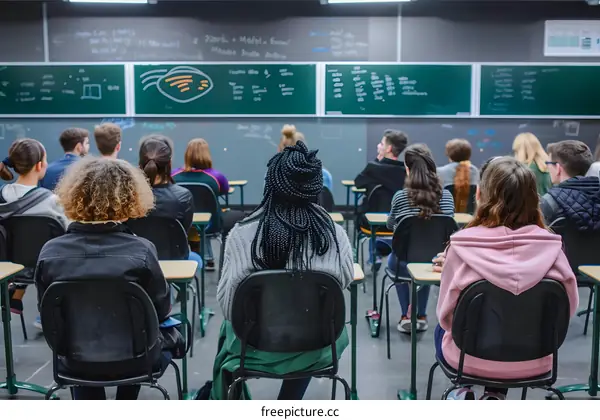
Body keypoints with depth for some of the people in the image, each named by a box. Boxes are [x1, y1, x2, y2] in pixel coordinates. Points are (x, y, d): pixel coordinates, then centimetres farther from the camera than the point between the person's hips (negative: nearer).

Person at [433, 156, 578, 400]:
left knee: (441, 331, 33)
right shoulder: (550, 246, -15)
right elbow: (569, 307, -2)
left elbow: (445, 315, -11)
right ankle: (495, 398, 23)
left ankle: (464, 395, 26)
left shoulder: (463, 245, -21)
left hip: (471, 359, -1)